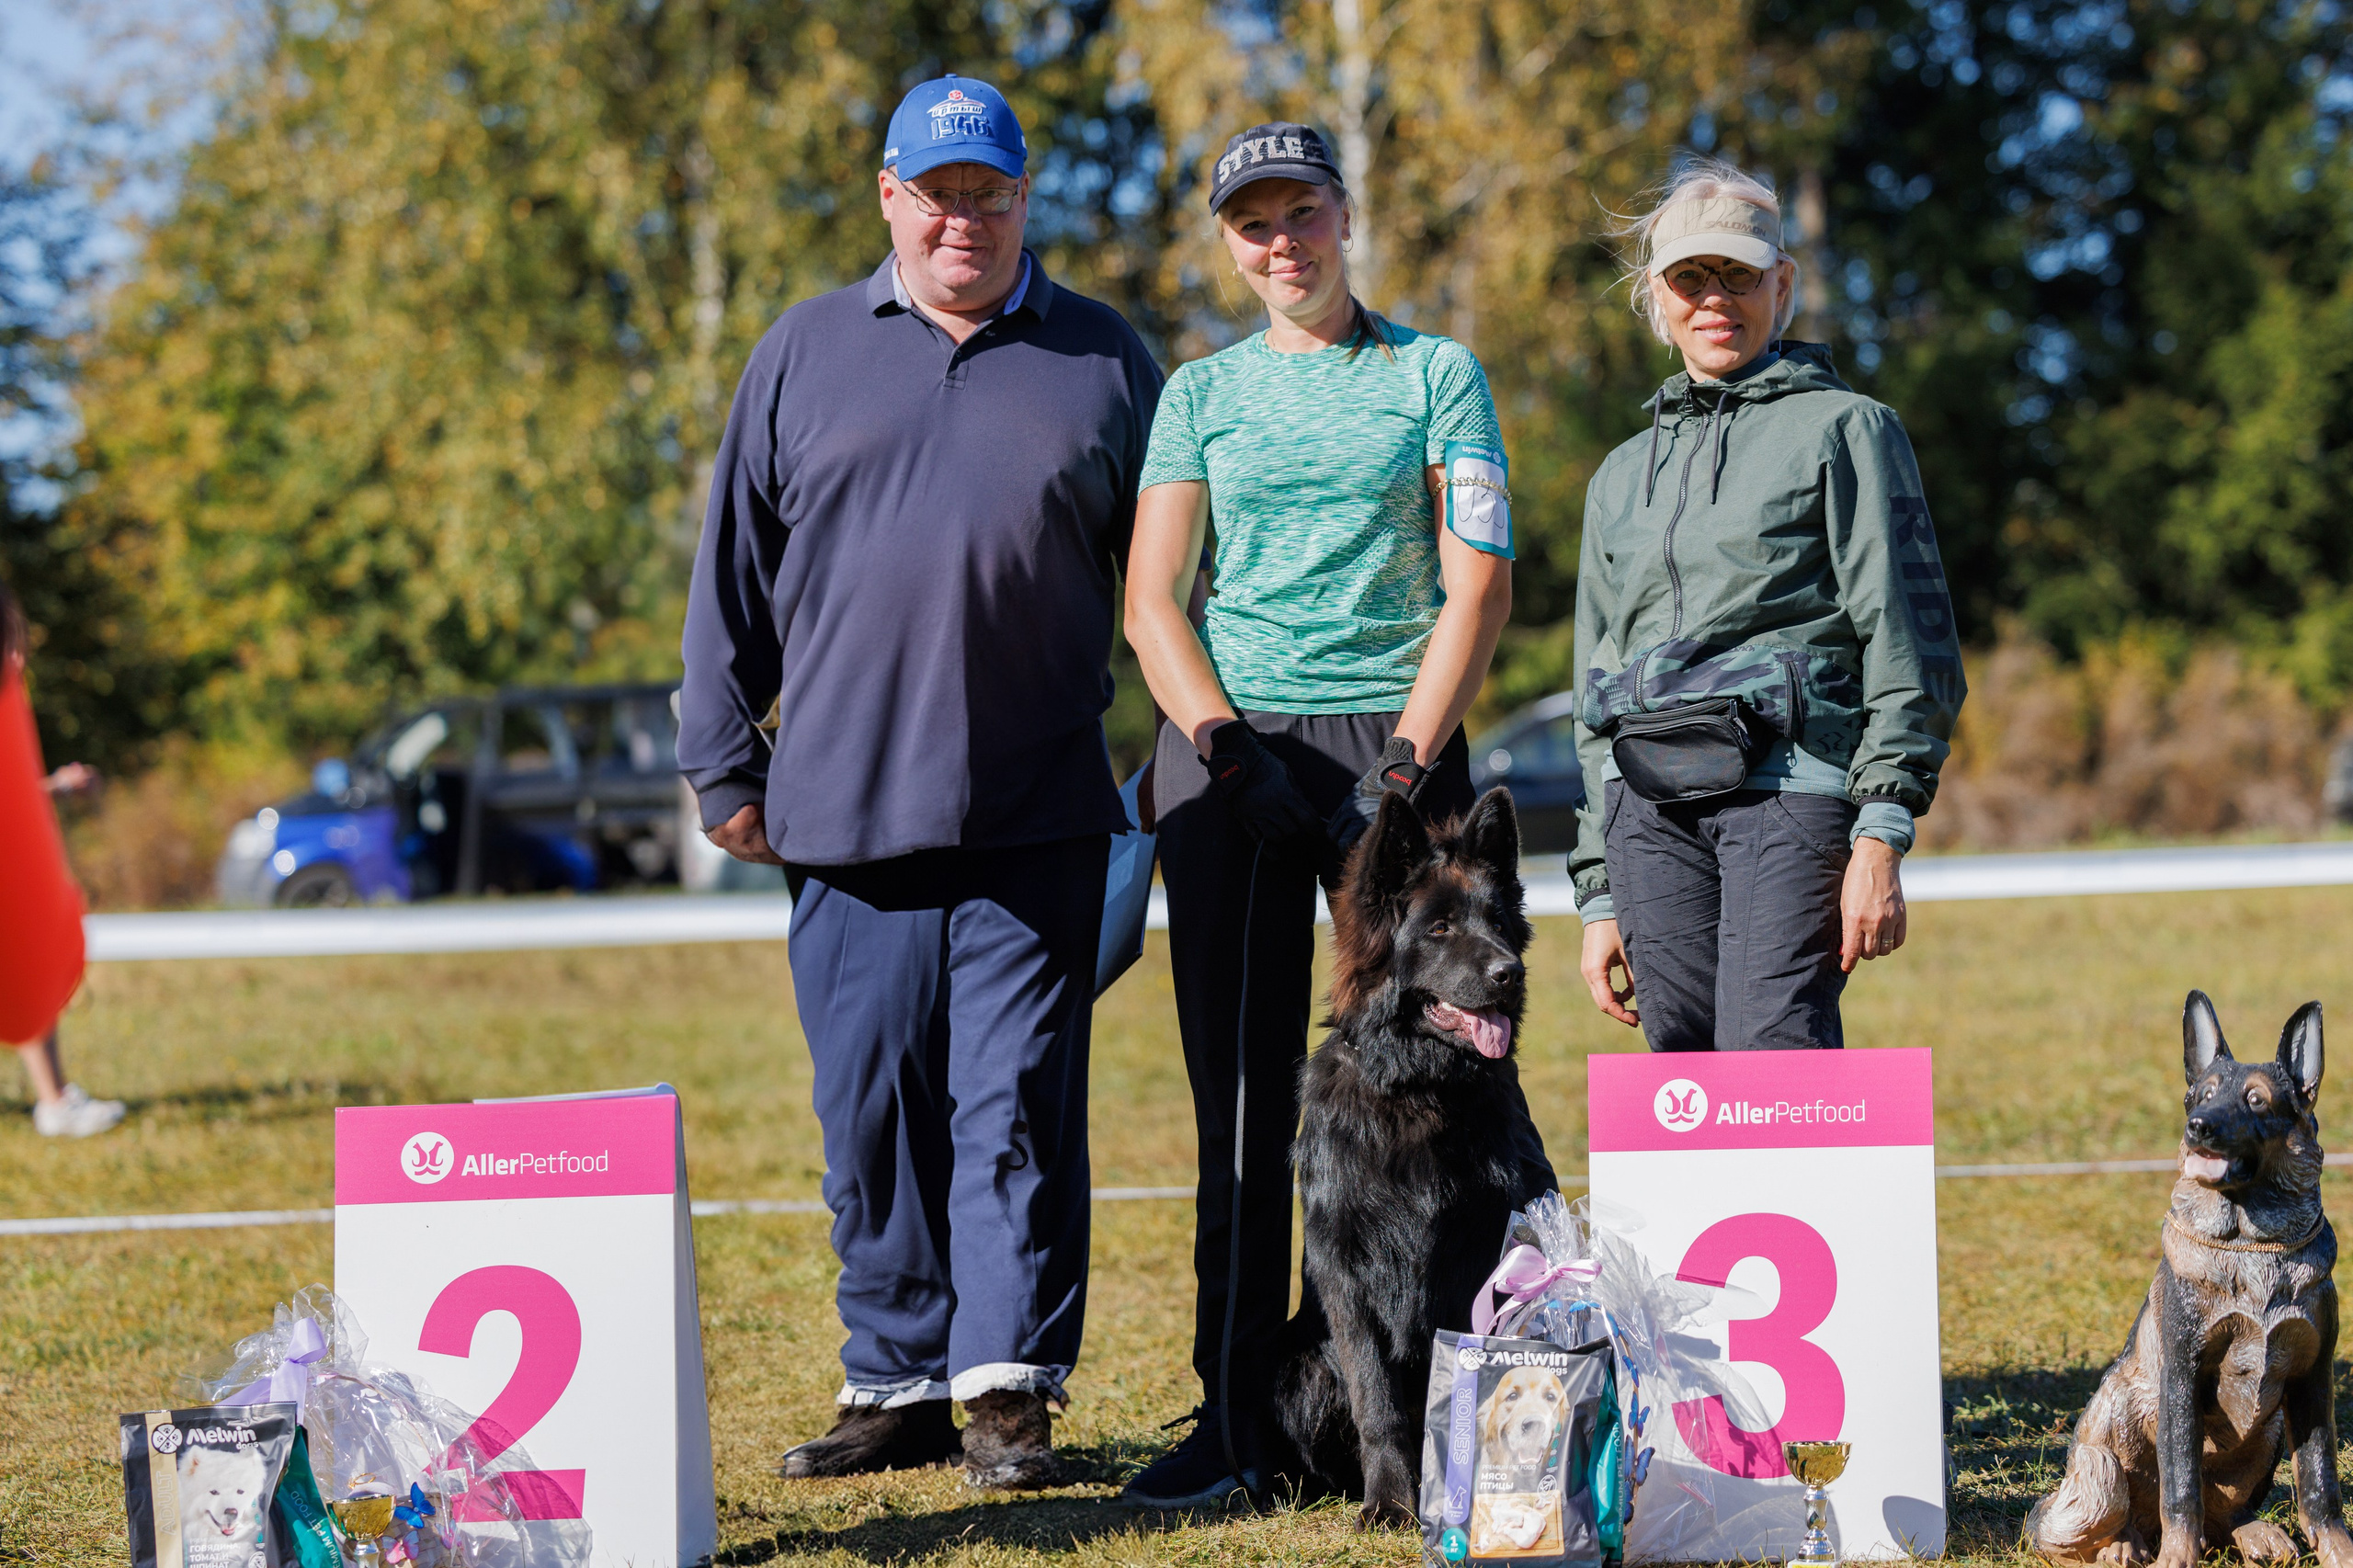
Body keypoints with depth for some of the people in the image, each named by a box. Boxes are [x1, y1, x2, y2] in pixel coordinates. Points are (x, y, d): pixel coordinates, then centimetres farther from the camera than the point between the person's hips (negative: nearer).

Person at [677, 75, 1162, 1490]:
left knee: (1017, 1104, -6)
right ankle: (897, 1386, 13)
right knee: (873, 1114, 5)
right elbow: (735, 572, 13)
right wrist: (722, 763, 9)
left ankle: (1011, 1387, -2)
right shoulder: (805, 355, 11)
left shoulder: (1102, 361, 9)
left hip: (1035, 825, -2)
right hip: (846, 816, 2)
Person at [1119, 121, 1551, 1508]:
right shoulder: (1202, 394, 15)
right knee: (1243, 1094, -1)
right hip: (1229, 751, 2)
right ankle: (1235, 1418, 2)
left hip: (1394, 735, -2)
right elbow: (1151, 596, 8)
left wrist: (1408, 755, -10)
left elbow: (1480, 583, 1)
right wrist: (1220, 735, -8)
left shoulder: (1436, 376, 9)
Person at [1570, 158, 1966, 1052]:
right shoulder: (1622, 477, 23)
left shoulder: (1840, 429, 7)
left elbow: (1909, 642, -1)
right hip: (1648, 802, 5)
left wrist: (1881, 837, -12)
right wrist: (1598, 897, 17)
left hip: (1793, 783, -5)